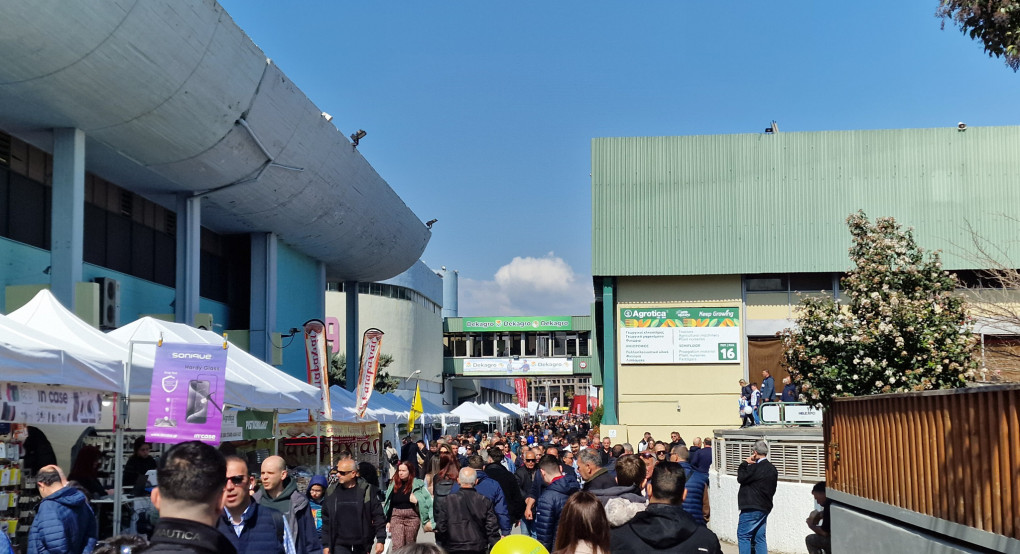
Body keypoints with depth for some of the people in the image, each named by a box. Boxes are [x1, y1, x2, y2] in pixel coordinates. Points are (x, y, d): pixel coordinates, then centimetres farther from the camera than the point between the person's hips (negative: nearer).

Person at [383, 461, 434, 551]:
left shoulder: (417, 484, -4)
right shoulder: (394, 484, 6)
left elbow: (428, 500, -8)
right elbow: (388, 503, 10)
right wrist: (388, 521, 10)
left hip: (412, 517, -2)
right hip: (396, 517, 2)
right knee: (397, 546, -8)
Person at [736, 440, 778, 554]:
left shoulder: (756, 467, -17)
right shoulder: (772, 469, 12)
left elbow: (741, 478, -10)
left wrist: (745, 463, 0)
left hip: (752, 508, -9)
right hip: (765, 507, 9)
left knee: (743, 535, -5)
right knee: (759, 537, 11)